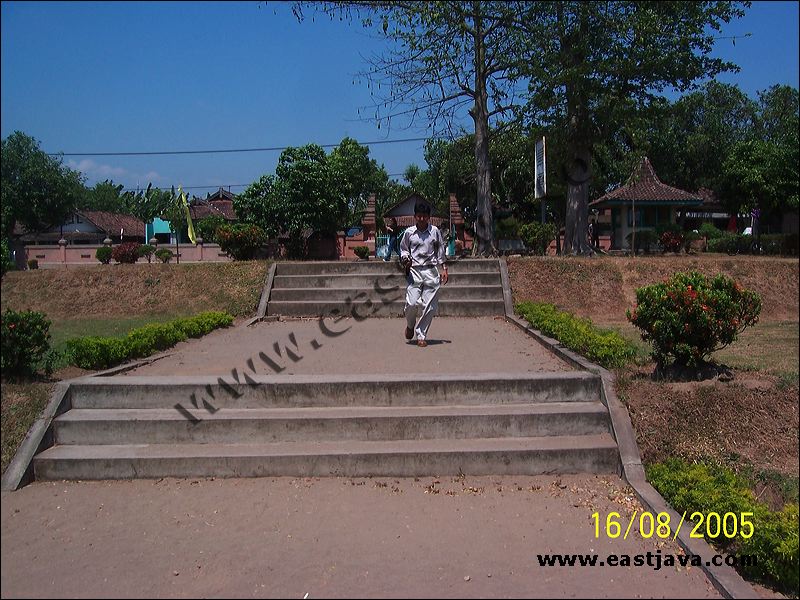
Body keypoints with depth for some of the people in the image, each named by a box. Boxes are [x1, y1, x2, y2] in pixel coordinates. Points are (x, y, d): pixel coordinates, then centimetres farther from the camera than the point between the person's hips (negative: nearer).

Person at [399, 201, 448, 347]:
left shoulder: (435, 231, 5)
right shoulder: (409, 232, 4)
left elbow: (440, 251, 13)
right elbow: (403, 249, 17)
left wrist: (444, 269, 8)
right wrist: (405, 258, -4)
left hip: (431, 271, 1)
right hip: (414, 271, -1)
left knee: (430, 306, -2)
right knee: (411, 303, -14)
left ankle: (421, 336, 12)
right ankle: (410, 325, 18)